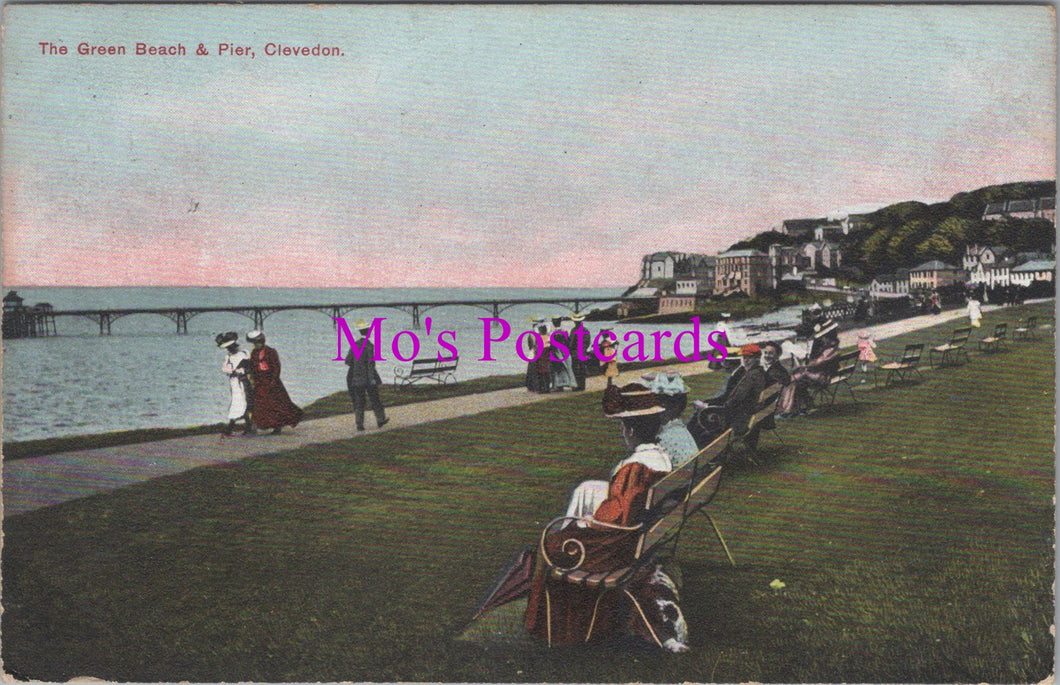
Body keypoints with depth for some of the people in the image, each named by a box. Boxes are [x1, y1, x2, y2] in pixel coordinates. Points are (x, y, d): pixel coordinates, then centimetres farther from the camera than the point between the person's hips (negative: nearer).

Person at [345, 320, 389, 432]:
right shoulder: (369, 346, -15)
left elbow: (348, 361, 4)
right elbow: (371, 363, -19)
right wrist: (372, 379, -17)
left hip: (356, 378, 4)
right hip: (368, 377, -4)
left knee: (358, 401, 7)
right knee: (374, 399, 10)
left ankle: (359, 424, 2)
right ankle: (380, 420, 21)